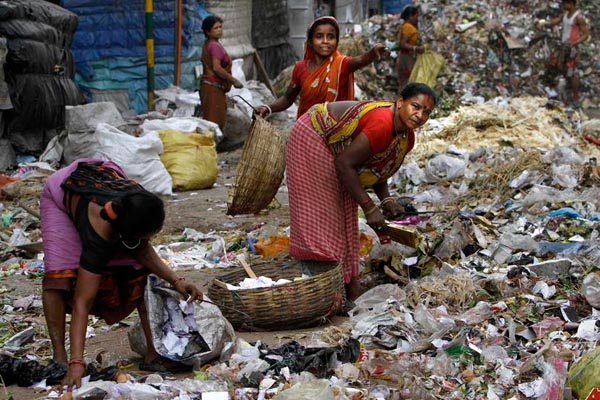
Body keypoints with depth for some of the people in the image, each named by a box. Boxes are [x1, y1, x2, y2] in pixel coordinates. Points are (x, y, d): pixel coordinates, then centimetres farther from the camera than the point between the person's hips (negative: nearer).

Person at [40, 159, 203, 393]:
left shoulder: (143, 204, -33)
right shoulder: (99, 233, -45)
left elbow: (141, 249, -13)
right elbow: (82, 301, -45)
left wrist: (175, 281, -27)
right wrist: (77, 362, -50)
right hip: (62, 192, -4)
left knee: (142, 271, -10)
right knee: (59, 273, -25)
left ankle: (155, 353, -8)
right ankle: (59, 356, -16)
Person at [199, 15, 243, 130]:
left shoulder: (207, 44, 15)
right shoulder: (215, 45, -14)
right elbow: (216, 68, -23)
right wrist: (234, 80, -16)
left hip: (207, 85, 10)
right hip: (214, 87, -10)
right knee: (215, 120, -10)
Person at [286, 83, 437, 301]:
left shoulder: (406, 137, -6)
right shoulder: (381, 125, -36)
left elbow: (376, 166, 7)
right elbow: (345, 163, -33)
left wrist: (386, 200, -10)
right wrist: (370, 208, -28)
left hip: (336, 148, 10)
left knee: (345, 217, 10)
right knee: (320, 215, -9)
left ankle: (350, 284, 17)